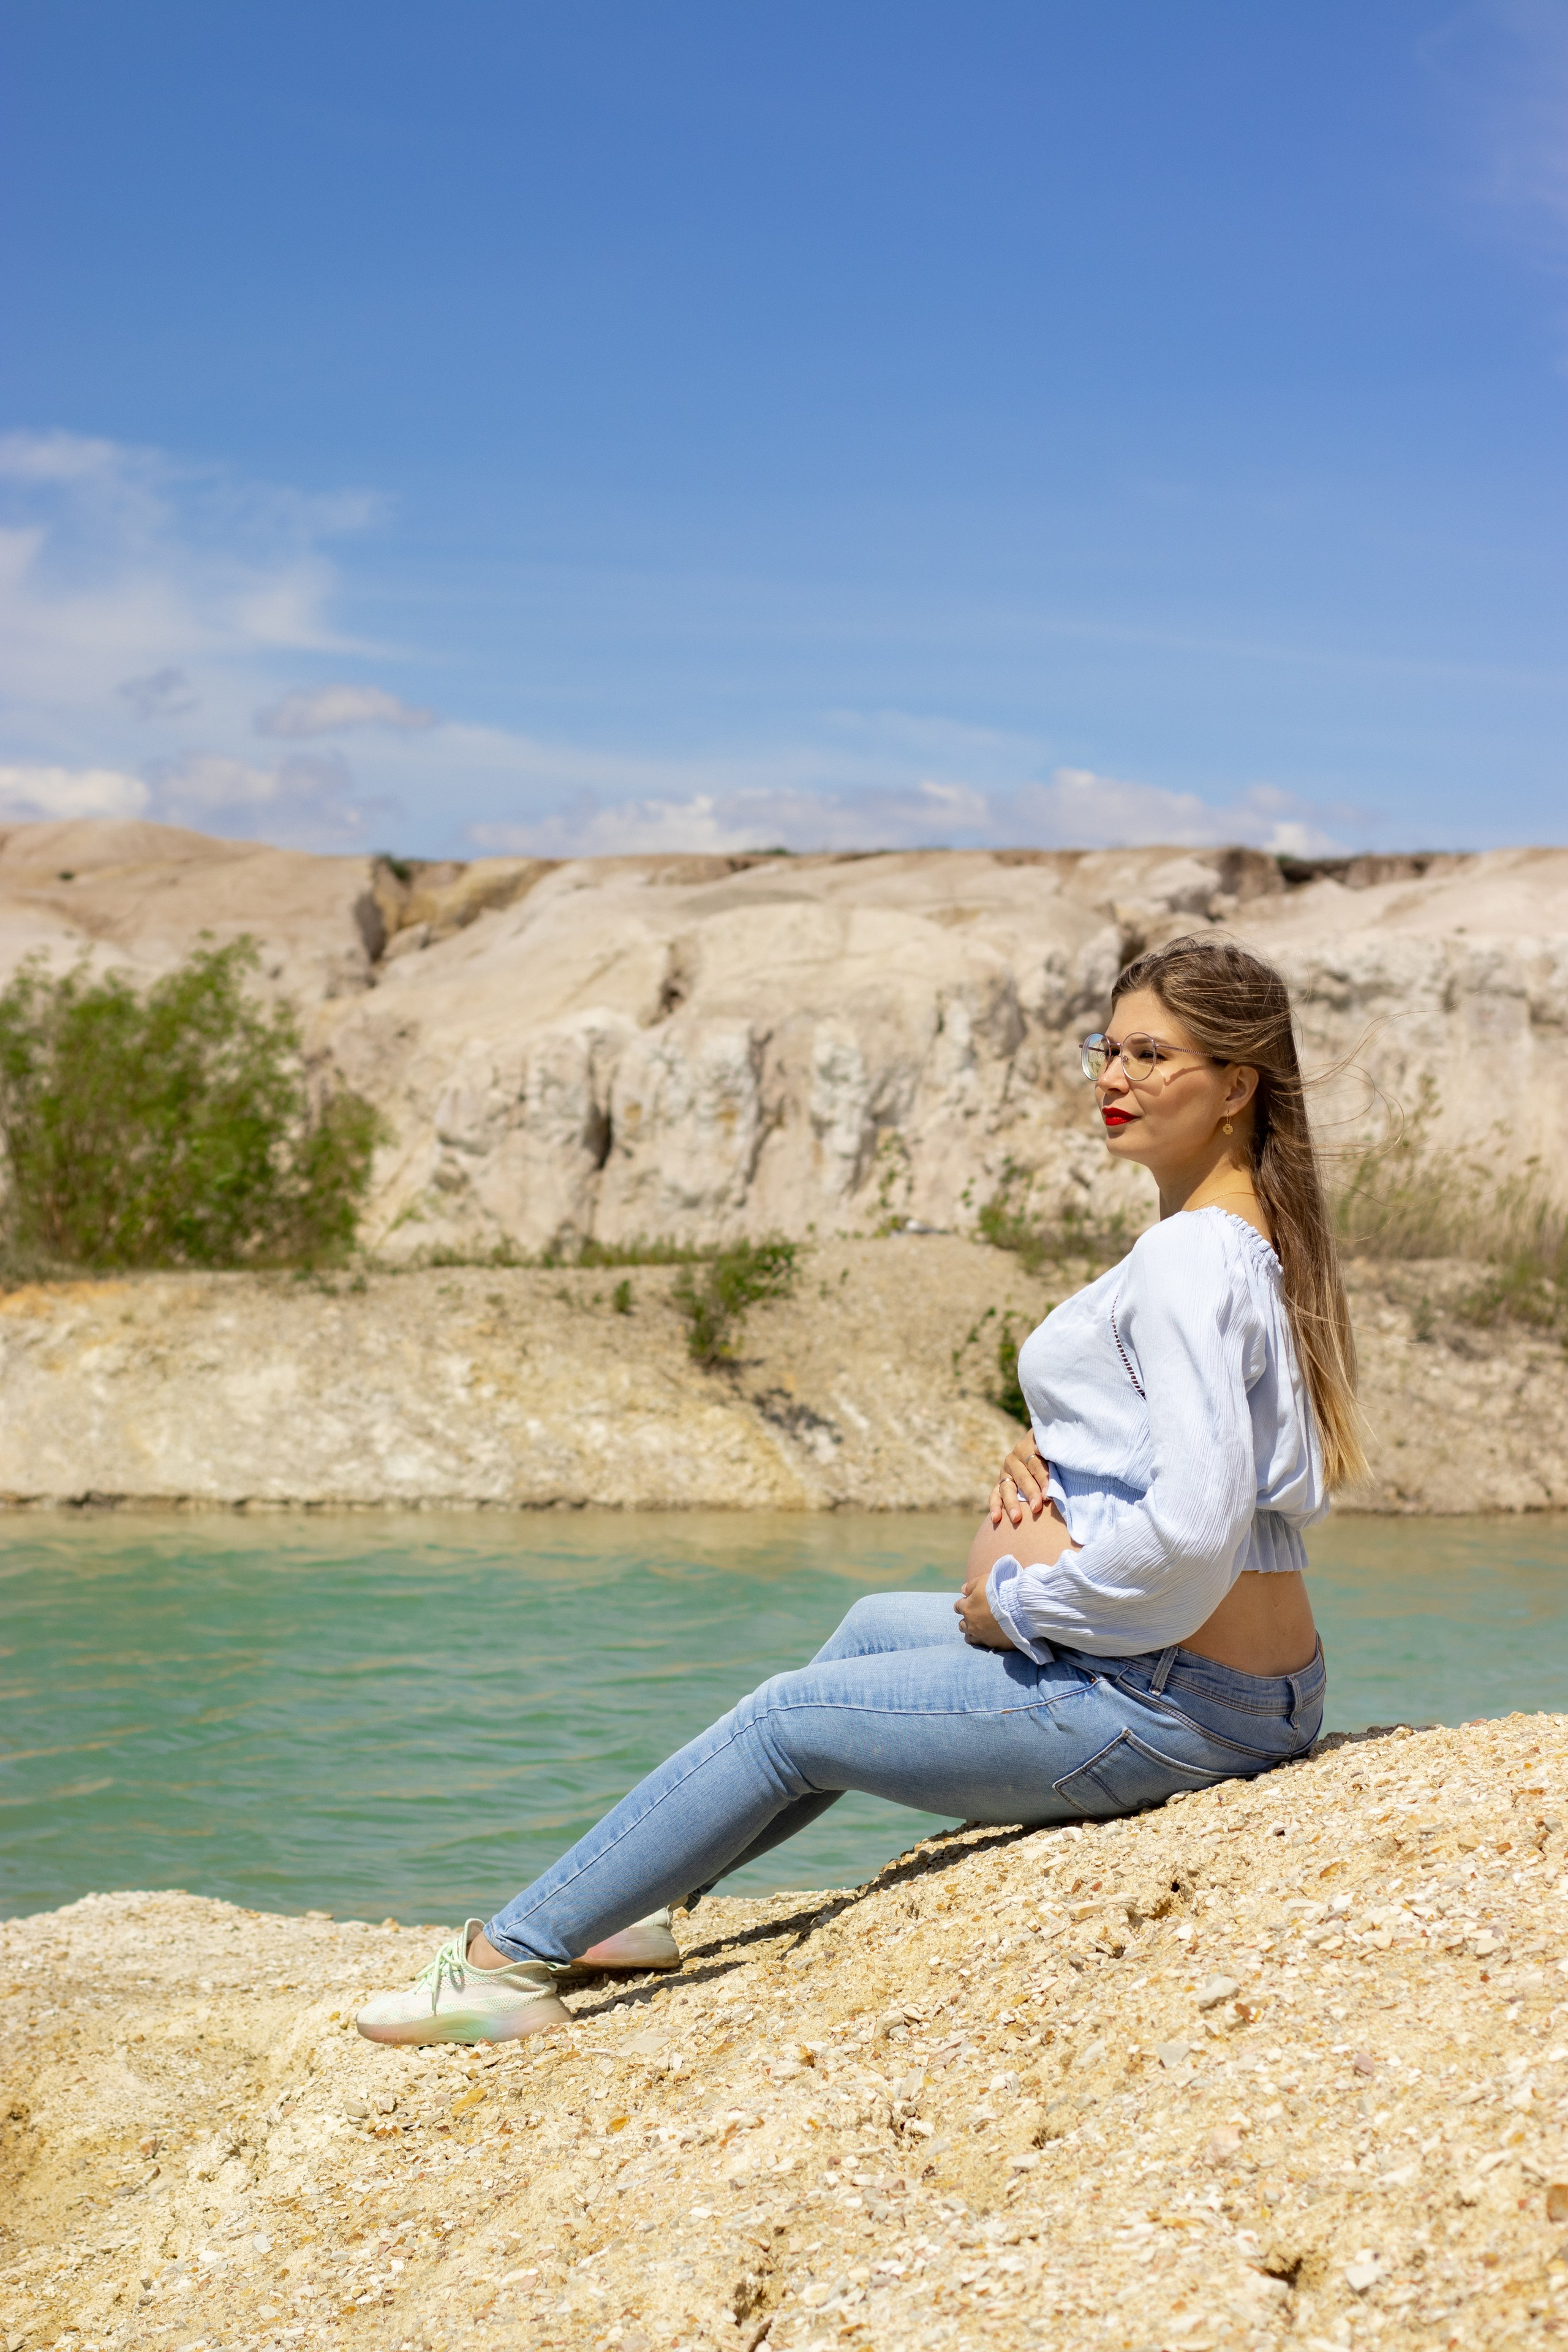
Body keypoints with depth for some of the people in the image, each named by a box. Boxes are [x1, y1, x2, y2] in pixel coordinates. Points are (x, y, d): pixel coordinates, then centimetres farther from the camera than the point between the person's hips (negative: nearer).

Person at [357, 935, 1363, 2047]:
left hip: (1166, 1706, -10)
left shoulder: (1191, 1259, -22)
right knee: (876, 1625, 27)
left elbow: (1190, 1528, -31)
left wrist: (1022, 1603, -15)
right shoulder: (1257, 1237, 9)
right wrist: (1051, 1458, 3)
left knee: (784, 1720, 2)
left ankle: (512, 1957, 16)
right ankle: (628, 1899, 41)